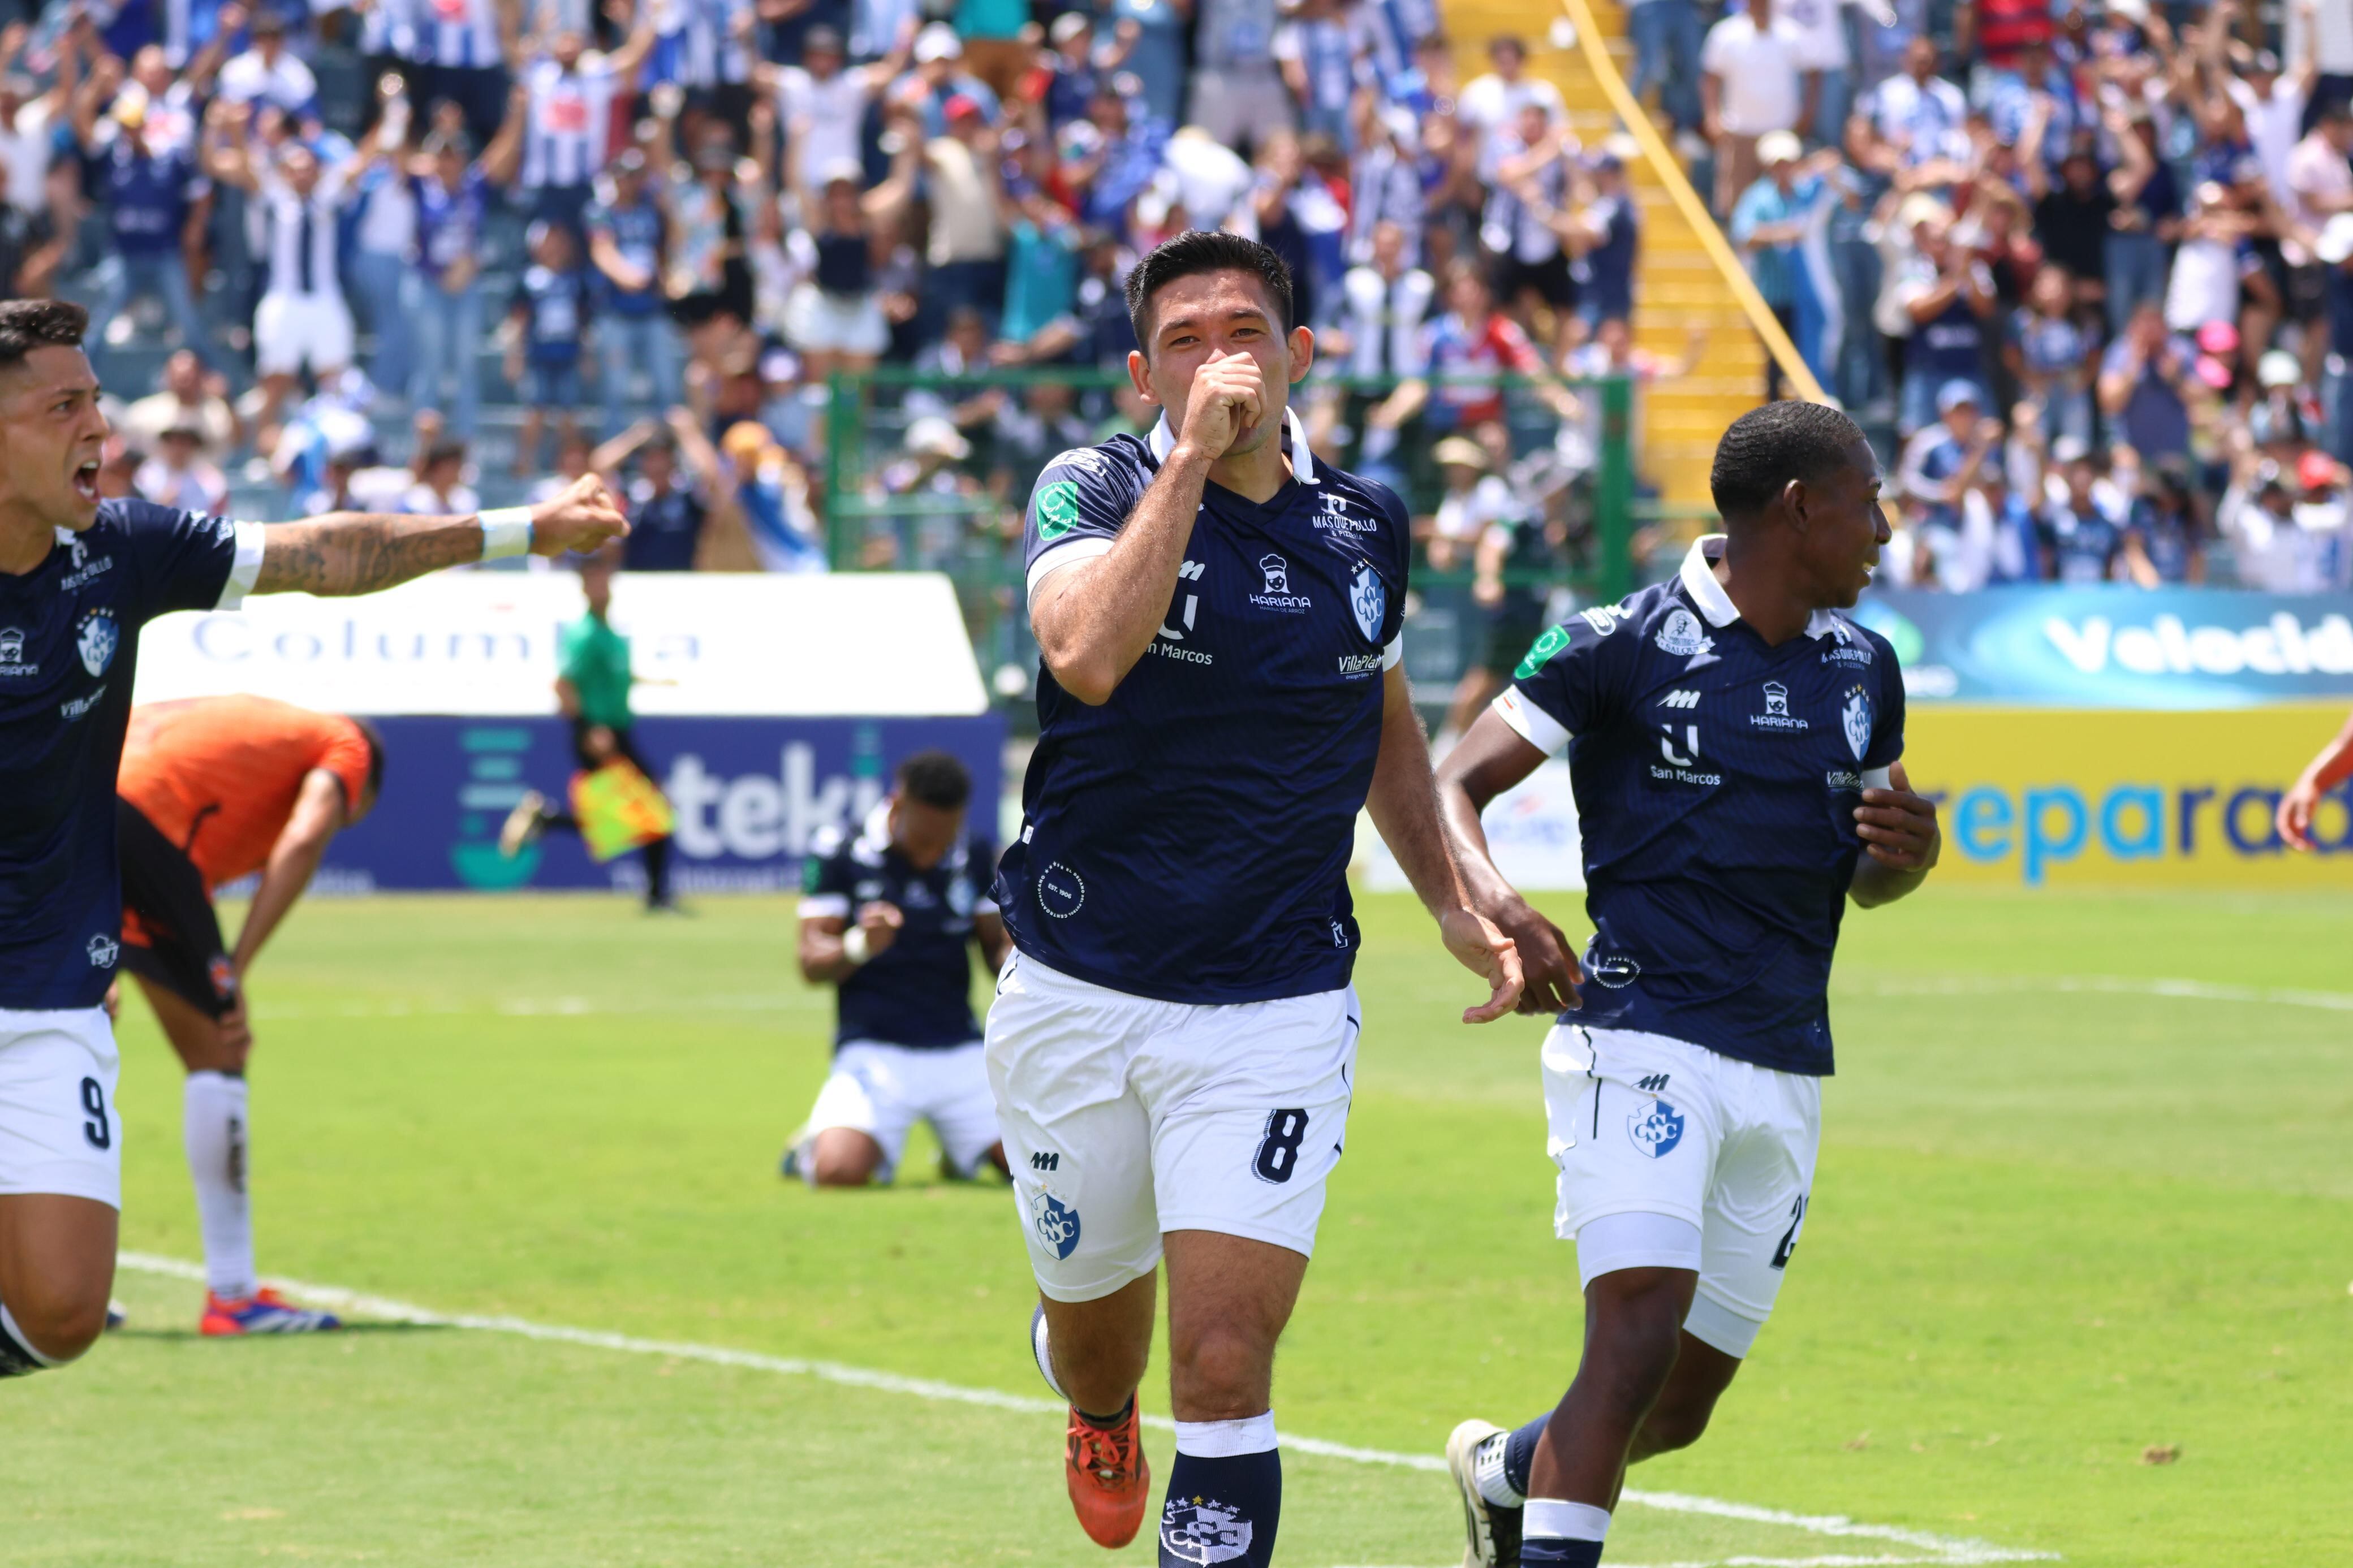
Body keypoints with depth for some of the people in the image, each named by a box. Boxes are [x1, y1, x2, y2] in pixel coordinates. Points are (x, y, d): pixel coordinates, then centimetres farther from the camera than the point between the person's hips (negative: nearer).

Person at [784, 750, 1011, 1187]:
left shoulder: (976, 854, 7)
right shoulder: (838, 853, -4)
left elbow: (998, 946, 15)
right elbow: (811, 965, -6)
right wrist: (859, 946, -27)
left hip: (960, 1051, 4)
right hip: (873, 1049, -4)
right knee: (839, 1172, -29)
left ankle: (959, 1152, 23)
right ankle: (814, 1146, 10)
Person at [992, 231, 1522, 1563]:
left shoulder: (1362, 527, 4)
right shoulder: (1094, 491, -7)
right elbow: (1086, 654, -29)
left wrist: (1452, 905, 17)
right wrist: (1191, 456, -28)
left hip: (1274, 1010, 1)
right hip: (1077, 994, 0)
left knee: (1226, 1368, -13)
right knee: (1094, 1320, 19)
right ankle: (1101, 1420, 56)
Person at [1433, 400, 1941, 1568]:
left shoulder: (1863, 669, 13)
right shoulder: (1623, 646, -5)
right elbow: (1450, 787, -7)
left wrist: (1909, 850, -1)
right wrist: (1496, 909, -28)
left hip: (1786, 1076, 6)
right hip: (1645, 1042, -6)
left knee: (1683, 1406, 10)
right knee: (1636, 1346, -23)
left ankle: (1503, 1472, 39)